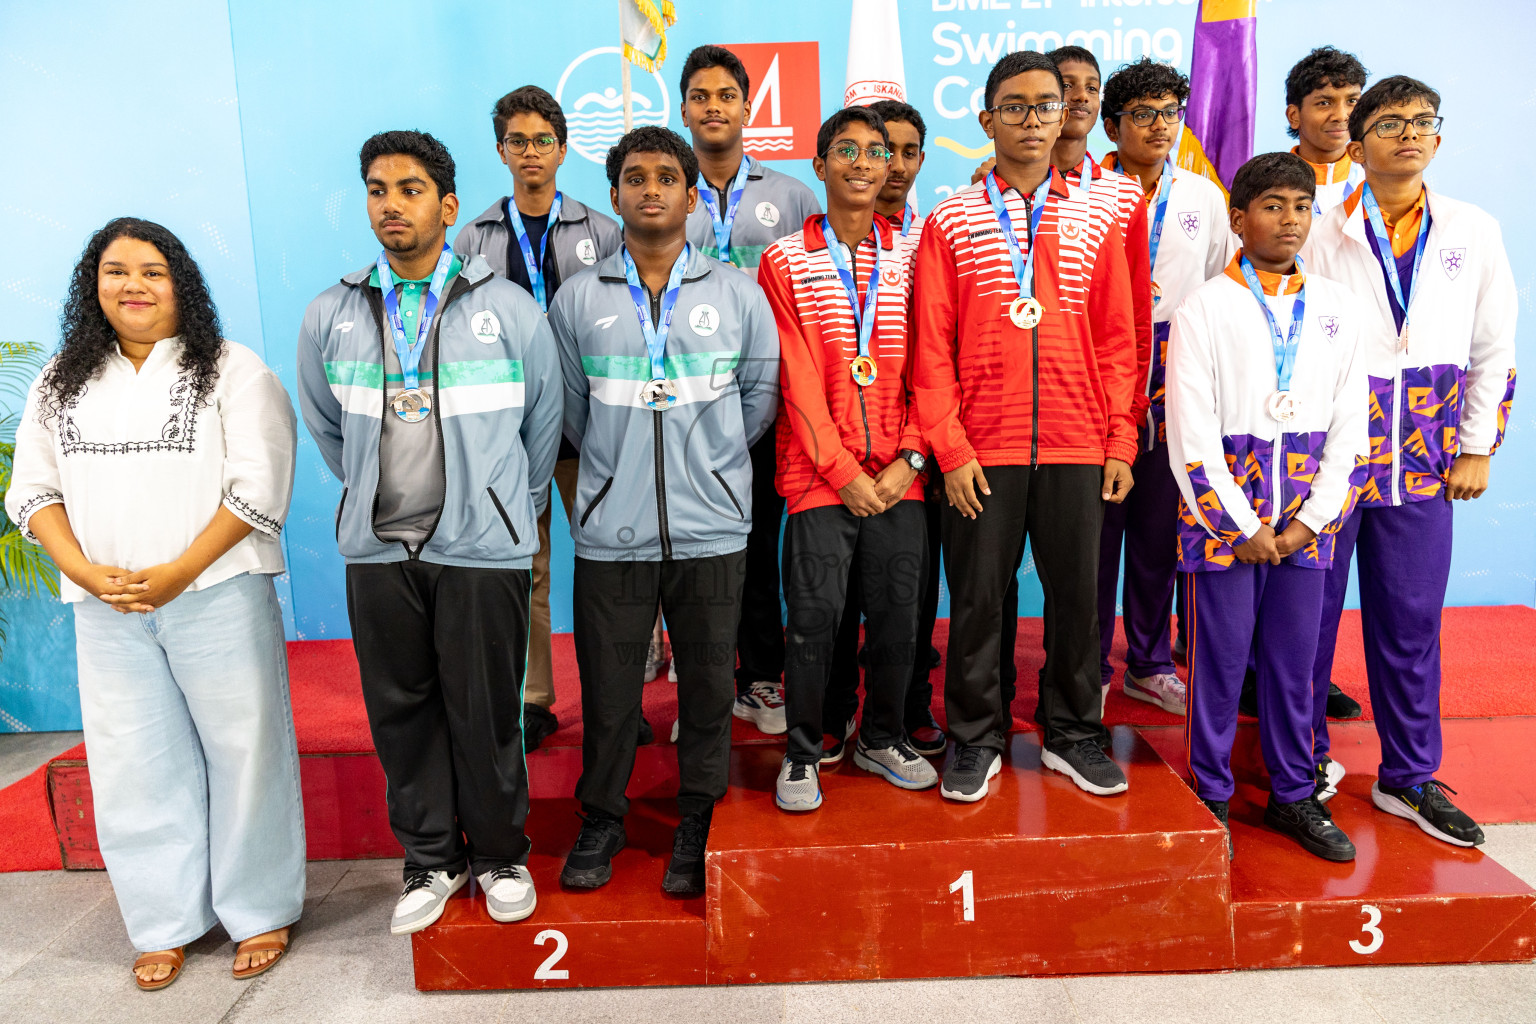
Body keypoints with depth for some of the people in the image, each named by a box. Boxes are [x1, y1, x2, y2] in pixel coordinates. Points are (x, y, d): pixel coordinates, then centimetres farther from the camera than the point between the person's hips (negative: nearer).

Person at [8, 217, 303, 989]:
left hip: (216, 597, -4)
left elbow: (258, 487, -8)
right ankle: (166, 924, 24)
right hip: (105, 609, 4)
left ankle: (261, 913, 18)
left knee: (242, 751, 2)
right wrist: (84, 570, -6)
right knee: (136, 764, 9)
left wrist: (177, 573, -14)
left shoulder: (232, 371, -1)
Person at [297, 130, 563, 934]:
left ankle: (500, 856, 25)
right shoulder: (330, 316, 6)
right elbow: (326, 429, 18)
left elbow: (543, 425, 8)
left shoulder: (511, 311, 0)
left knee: (485, 712, 4)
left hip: (482, 546, -2)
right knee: (400, 711, 10)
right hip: (376, 547, 3)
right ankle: (431, 859, 28)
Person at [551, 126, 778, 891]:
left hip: (711, 527, 0)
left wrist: (708, 458, 11)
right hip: (610, 531, 0)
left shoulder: (739, 295, 5)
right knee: (607, 685, 8)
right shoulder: (577, 299, 6)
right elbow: (568, 409, 12)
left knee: (708, 683, 8)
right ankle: (601, 819, 28)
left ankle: (699, 825, 26)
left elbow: (761, 395, 12)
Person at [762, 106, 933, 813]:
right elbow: (798, 378, -5)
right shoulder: (785, 260, 2)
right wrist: (845, 472, -10)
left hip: (899, 476, 3)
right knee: (814, 617, -1)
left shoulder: (909, 256, 10)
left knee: (898, 613, 8)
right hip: (820, 474, -2)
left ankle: (882, 739, 29)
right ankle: (802, 754, 18)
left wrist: (908, 459, -6)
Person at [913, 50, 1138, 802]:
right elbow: (932, 346, -2)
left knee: (1077, 594, 9)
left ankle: (1072, 734, 27)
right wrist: (950, 449, -8)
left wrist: (1120, 443, 2)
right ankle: (975, 740, 22)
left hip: (1077, 450, 2)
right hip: (982, 451, -2)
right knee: (977, 599, 5)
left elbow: (1118, 340, 8)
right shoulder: (951, 223, 2)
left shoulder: (1094, 221, 9)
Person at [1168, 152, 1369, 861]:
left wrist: (1312, 517, -2)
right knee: (1220, 656, 3)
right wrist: (1243, 526, -10)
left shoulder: (1340, 308, 9)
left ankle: (1293, 795, 26)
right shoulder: (1204, 308, -3)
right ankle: (1210, 797, 18)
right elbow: (1190, 435, -8)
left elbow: (1349, 428, 8)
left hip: (1305, 518, 4)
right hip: (1223, 508, -3)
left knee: (1296, 657, 10)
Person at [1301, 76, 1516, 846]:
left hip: (1422, 463, 3)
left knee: (1411, 621, 9)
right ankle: (1304, 753, 23)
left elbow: (1493, 349, 12)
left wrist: (1477, 448, 7)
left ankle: (1408, 777, 23)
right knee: (1310, 610, 5)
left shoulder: (1474, 232, 9)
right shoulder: (1323, 232, 0)